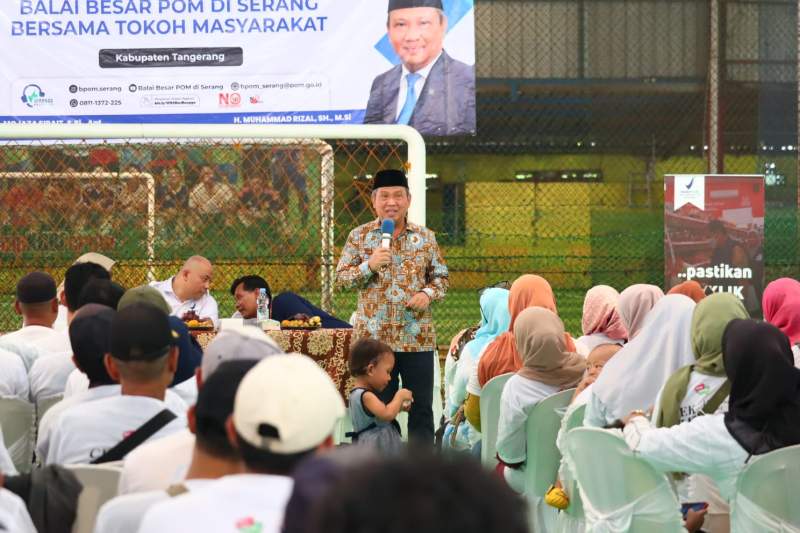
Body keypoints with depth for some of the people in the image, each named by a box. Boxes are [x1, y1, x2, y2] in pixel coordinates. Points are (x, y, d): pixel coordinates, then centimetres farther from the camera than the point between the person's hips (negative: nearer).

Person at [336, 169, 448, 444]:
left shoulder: (425, 237, 8)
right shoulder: (359, 236, 4)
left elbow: (442, 276, 12)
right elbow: (341, 277, 3)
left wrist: (428, 293, -8)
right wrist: (369, 265, -14)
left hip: (417, 336, 1)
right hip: (373, 335, -1)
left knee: (422, 407, 4)